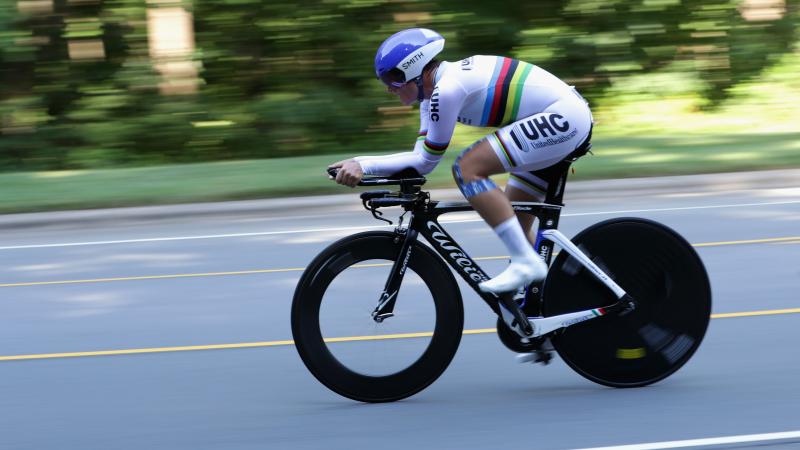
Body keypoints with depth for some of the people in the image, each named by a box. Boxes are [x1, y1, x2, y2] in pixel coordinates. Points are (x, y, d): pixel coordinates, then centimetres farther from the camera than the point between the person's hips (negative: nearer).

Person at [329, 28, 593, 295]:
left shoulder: (447, 89, -19)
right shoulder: (434, 88, 10)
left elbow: (425, 162, -12)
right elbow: (422, 157, 9)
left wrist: (363, 165, -12)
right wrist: (360, 165, -2)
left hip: (562, 118, -10)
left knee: (467, 169, -17)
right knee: (512, 217, 15)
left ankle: (526, 262, -17)